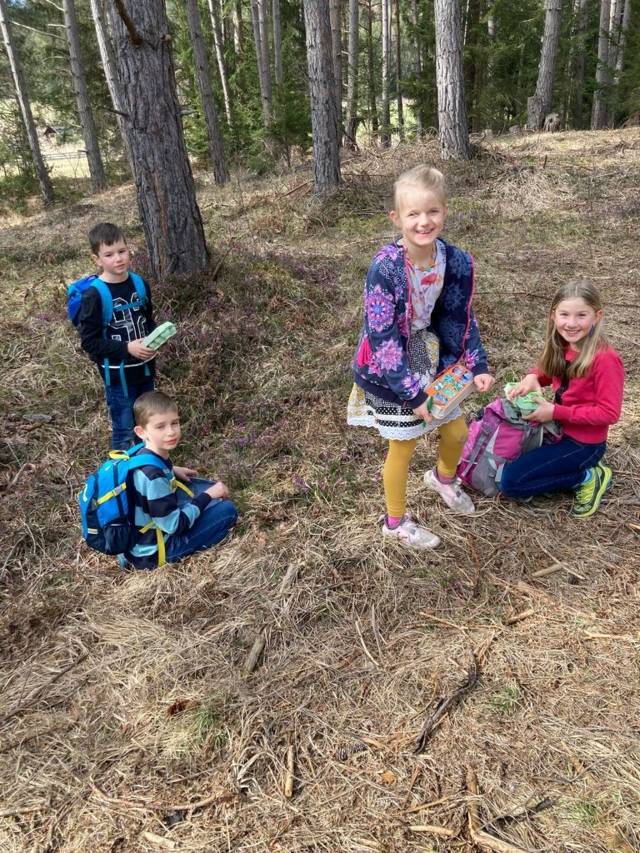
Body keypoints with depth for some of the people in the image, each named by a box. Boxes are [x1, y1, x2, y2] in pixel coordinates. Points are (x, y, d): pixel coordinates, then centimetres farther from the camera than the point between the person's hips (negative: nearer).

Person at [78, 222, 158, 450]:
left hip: (145, 367, 6)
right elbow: (89, 341, -16)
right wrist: (127, 348, -24)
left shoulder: (140, 284, -2)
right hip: (117, 374, -5)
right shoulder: (93, 295, -18)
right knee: (123, 429, 6)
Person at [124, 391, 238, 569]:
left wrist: (172, 471, 8)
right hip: (151, 552, -8)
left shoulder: (144, 452, -6)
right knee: (226, 510, -11)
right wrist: (208, 496, -15)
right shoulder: (154, 477, -32)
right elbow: (175, 526, -24)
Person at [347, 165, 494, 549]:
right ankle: (396, 523, 31)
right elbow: (382, 339, -26)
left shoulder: (456, 261, -10)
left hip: (426, 355, 6)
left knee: (457, 431, 16)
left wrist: (478, 365, -4)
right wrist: (413, 393, -26)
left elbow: (462, 319, 4)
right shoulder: (385, 268, -27)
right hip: (387, 368, -5)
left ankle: (444, 478, 53)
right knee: (405, 443, 7)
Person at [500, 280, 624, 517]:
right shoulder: (563, 347, -3)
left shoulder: (605, 360, -24)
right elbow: (549, 372, 17)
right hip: (559, 428, 8)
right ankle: (581, 470, 13)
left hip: (583, 443, -8)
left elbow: (609, 413, -22)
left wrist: (555, 412, -22)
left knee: (510, 482, -14)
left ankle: (587, 477, 1)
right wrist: (532, 377, -7)